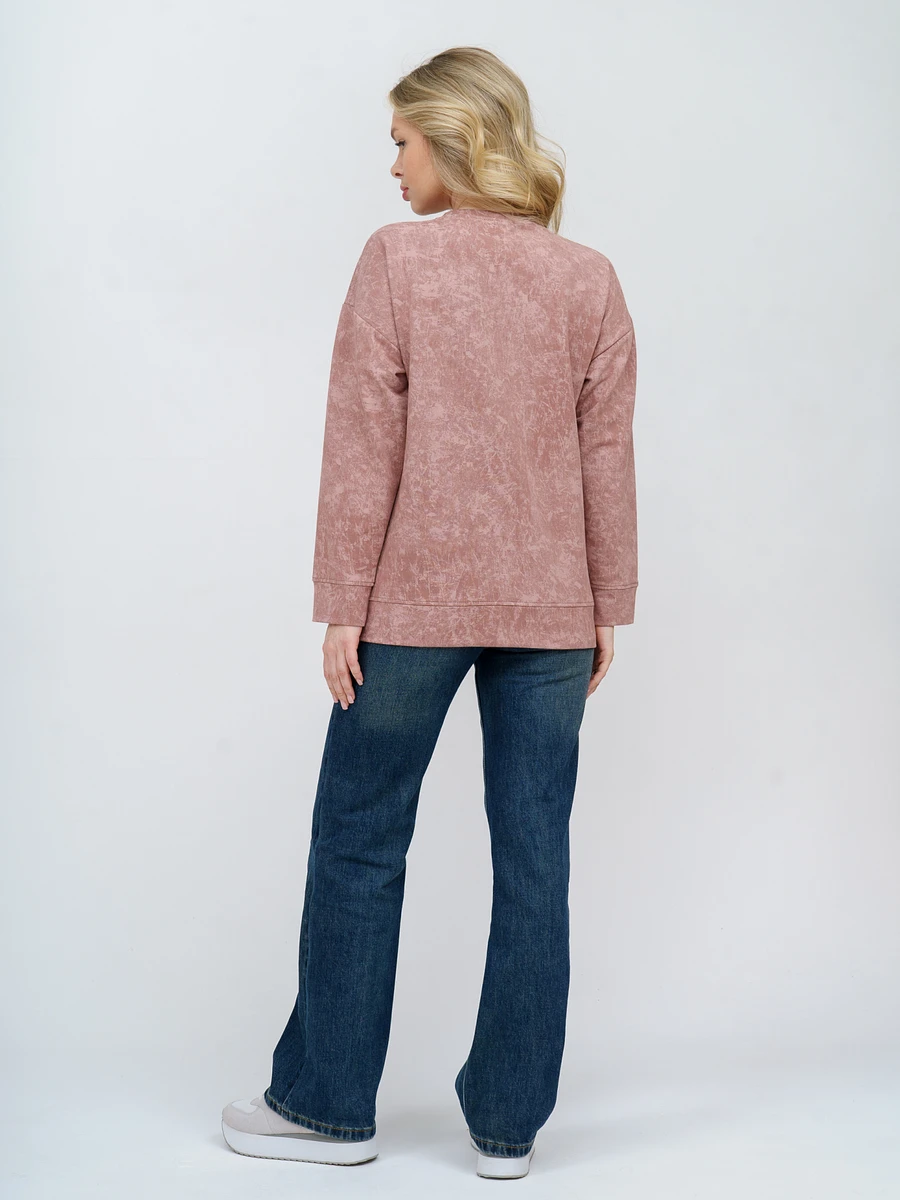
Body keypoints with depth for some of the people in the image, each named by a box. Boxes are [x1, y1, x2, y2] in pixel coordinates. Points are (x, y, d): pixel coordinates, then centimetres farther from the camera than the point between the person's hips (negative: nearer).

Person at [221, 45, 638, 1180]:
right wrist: (605, 607, 11)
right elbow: (607, 456, 4)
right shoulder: (589, 278, 4)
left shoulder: (396, 259, -6)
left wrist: (342, 604, -4)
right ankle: (508, 1121, 17)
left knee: (359, 842, 10)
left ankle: (326, 1103, 22)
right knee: (532, 854, 8)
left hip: (415, 599, -3)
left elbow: (363, 445, -9)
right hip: (549, 612, 3)